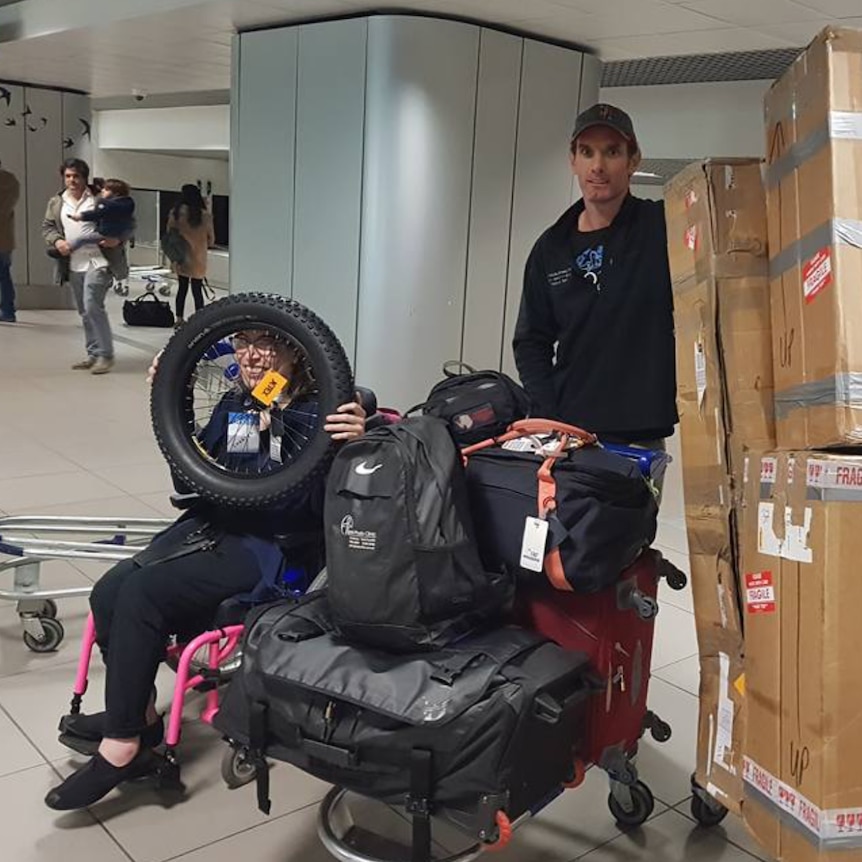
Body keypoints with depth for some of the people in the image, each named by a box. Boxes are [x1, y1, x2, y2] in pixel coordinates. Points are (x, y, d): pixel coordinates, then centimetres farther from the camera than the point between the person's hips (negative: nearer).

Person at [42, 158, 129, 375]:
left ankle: (105, 355, -5)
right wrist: (56, 241, -8)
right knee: (84, 312, 13)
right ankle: (93, 354, 23)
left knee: (93, 307, -15)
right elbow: (47, 227, 13)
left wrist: (117, 239, -20)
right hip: (73, 265, 6)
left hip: (97, 262, -6)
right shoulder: (56, 203, 10)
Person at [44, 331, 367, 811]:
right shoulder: (234, 405, 11)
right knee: (109, 594, -13)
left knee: (142, 594, -24)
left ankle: (121, 748, -10)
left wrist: (355, 446, -38)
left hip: (270, 550, -7)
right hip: (210, 528, 7)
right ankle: (139, 716, 9)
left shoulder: (317, 416, -10)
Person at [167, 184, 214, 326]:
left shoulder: (176, 213, -7)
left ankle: (179, 319, 17)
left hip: (181, 257, 2)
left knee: (182, 288, 14)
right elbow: (211, 240, -2)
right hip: (198, 258, -2)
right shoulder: (205, 216, -10)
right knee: (197, 290, 4)